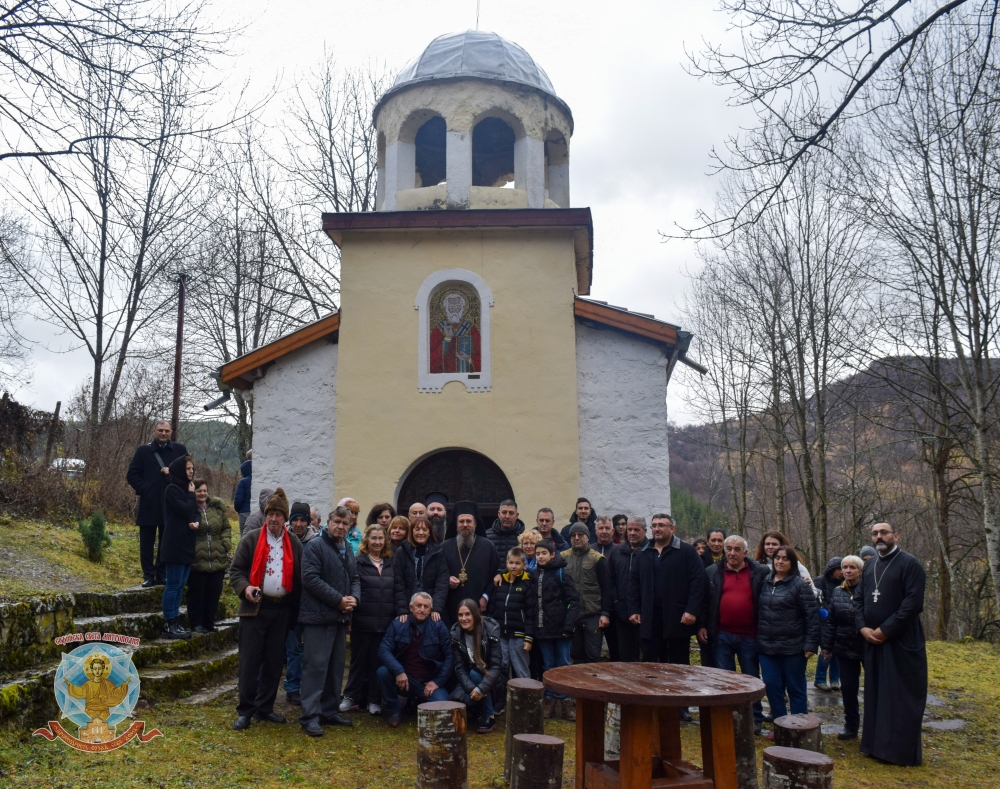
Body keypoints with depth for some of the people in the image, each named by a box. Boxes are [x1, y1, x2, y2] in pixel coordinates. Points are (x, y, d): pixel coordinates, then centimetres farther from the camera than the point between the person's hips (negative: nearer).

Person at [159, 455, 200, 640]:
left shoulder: (186, 489, 16)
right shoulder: (172, 489, -9)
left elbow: (196, 512, 13)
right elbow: (185, 510, -18)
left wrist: (197, 522, -8)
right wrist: (191, 494, -4)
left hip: (187, 545, 8)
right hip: (174, 545, -8)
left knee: (180, 585, 11)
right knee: (173, 585, -5)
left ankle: (175, 622, 16)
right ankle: (169, 625, 0)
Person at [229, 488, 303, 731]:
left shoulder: (294, 543, 8)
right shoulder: (251, 538, 0)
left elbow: (299, 577, 11)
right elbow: (236, 569, -1)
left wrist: (296, 608, 4)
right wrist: (245, 588, -20)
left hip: (282, 609, 3)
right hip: (255, 607, -3)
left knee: (274, 662, 9)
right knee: (250, 661, -1)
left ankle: (265, 708, 21)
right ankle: (245, 711, 8)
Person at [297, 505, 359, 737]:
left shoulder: (348, 550, 16)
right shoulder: (315, 546, -8)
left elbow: (355, 579, 20)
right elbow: (310, 579, -17)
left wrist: (354, 598, -2)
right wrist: (339, 600, -17)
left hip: (340, 617, 8)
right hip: (318, 616, -8)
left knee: (336, 666, 12)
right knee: (316, 665, -7)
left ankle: (330, 711, 22)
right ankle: (310, 716, -2)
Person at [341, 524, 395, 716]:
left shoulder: (391, 563, 11)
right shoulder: (358, 562, -1)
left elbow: (397, 591, 13)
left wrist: (398, 614, 7)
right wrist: (349, 614, -11)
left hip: (385, 622, 3)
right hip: (362, 621, -3)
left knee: (378, 661, 8)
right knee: (358, 660, 7)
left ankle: (374, 700, 18)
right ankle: (351, 697, 18)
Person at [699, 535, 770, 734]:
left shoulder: (761, 572, 0)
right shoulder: (713, 572, 4)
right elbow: (705, 601, 8)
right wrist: (702, 626, 2)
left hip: (750, 636, -1)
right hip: (722, 635, 1)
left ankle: (755, 718, 22)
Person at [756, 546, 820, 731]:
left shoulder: (799, 584, -6)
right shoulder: (766, 583, 9)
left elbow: (812, 615, -9)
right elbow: (759, 612, 15)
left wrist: (811, 644, -14)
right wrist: (758, 639, 10)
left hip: (792, 648, -5)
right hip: (767, 647, 5)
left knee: (795, 688, 6)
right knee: (772, 687, 7)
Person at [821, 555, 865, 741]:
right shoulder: (837, 592, 3)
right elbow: (830, 621, 7)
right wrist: (827, 646, 7)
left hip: (868, 648, -4)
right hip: (845, 648, 4)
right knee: (848, 688, 9)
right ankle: (851, 726, 22)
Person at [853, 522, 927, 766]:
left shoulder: (909, 563, -10)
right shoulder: (869, 566, 11)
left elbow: (914, 603, -17)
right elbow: (858, 599, 13)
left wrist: (885, 630, -17)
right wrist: (863, 628, -3)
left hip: (901, 642, -7)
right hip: (872, 642, 7)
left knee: (903, 697, 0)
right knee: (876, 695, 12)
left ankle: (904, 751, 9)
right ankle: (877, 744, 22)